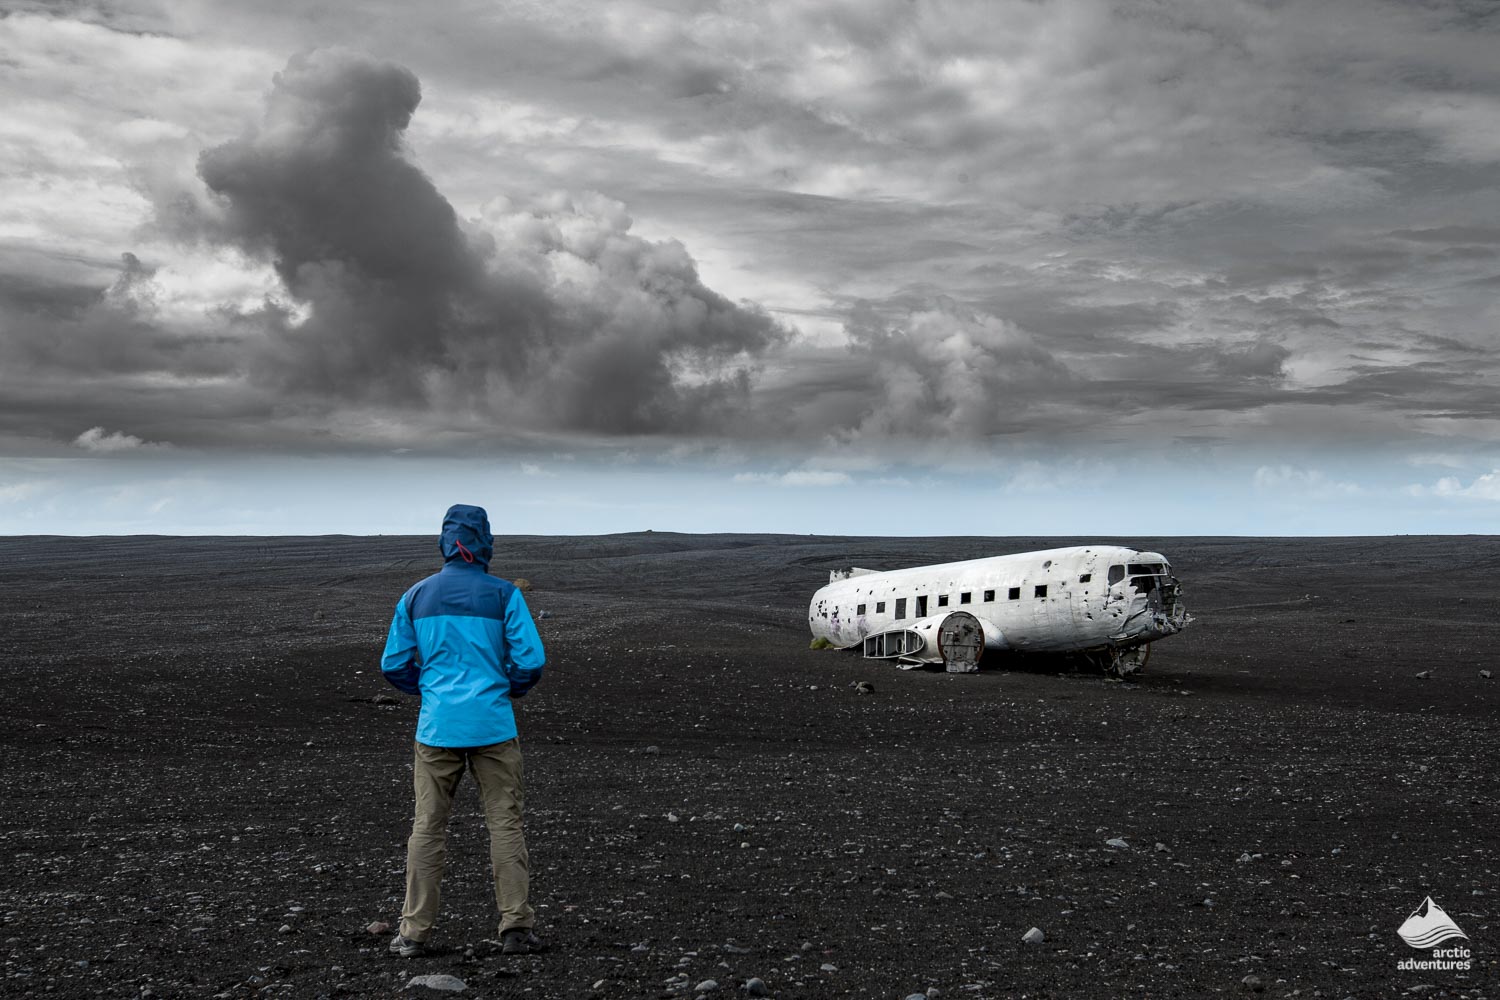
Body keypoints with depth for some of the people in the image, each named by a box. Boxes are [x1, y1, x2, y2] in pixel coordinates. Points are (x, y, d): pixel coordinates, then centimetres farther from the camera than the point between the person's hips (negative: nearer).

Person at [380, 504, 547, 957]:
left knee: (427, 827, 8)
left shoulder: (415, 596, 4)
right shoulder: (504, 594, -5)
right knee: (505, 824, 5)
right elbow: (531, 661, -8)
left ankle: (414, 932, 11)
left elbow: (394, 664, 7)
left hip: (437, 727, 2)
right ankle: (515, 928, 6)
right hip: (493, 725, -2)